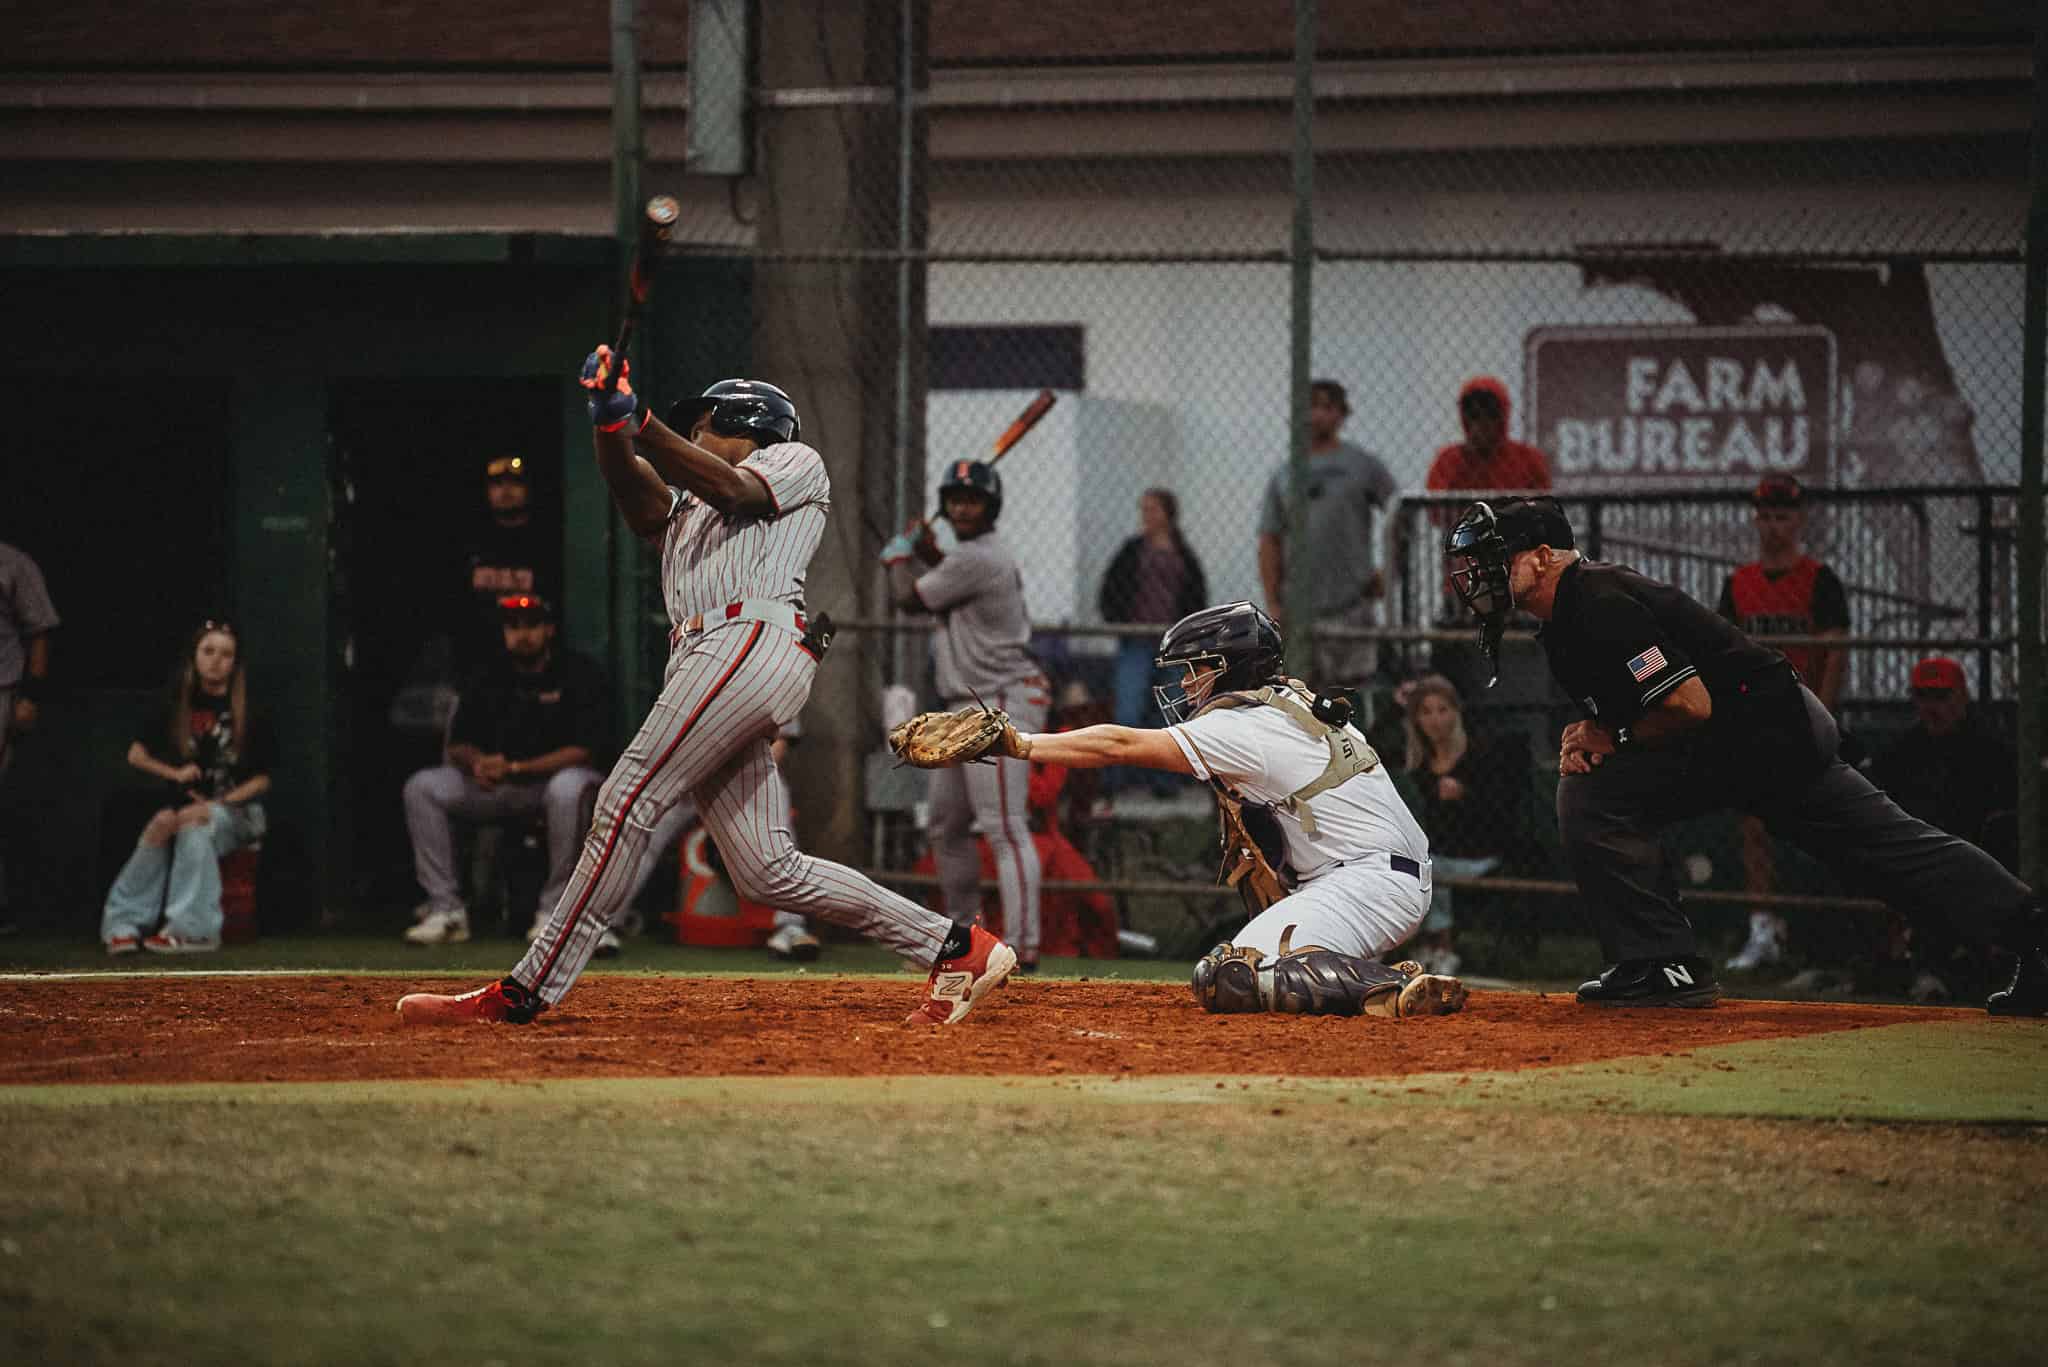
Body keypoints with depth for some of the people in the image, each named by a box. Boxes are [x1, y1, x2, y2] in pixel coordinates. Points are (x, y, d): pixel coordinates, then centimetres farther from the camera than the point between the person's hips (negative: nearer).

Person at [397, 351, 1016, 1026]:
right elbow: (638, 499, 14)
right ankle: (956, 947, 4)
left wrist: (639, 421, -12)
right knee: (767, 871, -1)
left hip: (753, 638, -8)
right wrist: (611, 424, -4)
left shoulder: (797, 462, 17)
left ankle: (527, 990, -20)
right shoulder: (686, 507, 36)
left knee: (627, 802, -16)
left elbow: (732, 489, -4)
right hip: (700, 660, 8)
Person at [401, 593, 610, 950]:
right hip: (493, 787, 5)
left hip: (551, 777, -5)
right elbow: (458, 745, 8)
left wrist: (515, 768, -24)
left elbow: (582, 750, -16)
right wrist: (477, 762, -18)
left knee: (569, 787, -40)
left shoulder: (578, 675, -8)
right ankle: (445, 908, -15)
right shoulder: (489, 678, 6)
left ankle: (554, 910, -27)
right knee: (421, 787, -14)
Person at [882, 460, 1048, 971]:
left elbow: (910, 599, -6)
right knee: (947, 826, 20)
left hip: (1000, 704, -12)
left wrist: (897, 559, 13)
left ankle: (1023, 950, -26)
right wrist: (928, 553, 24)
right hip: (964, 710, 12)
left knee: (1005, 828, -18)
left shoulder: (977, 560, -15)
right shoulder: (993, 554, 16)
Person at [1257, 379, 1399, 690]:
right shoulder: (1283, 475, 15)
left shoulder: (1364, 466, 6)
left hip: (1350, 605, -3)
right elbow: (1269, 542, 12)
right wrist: (1272, 603, 2)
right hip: (1297, 608, 3)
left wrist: (1388, 573, -3)